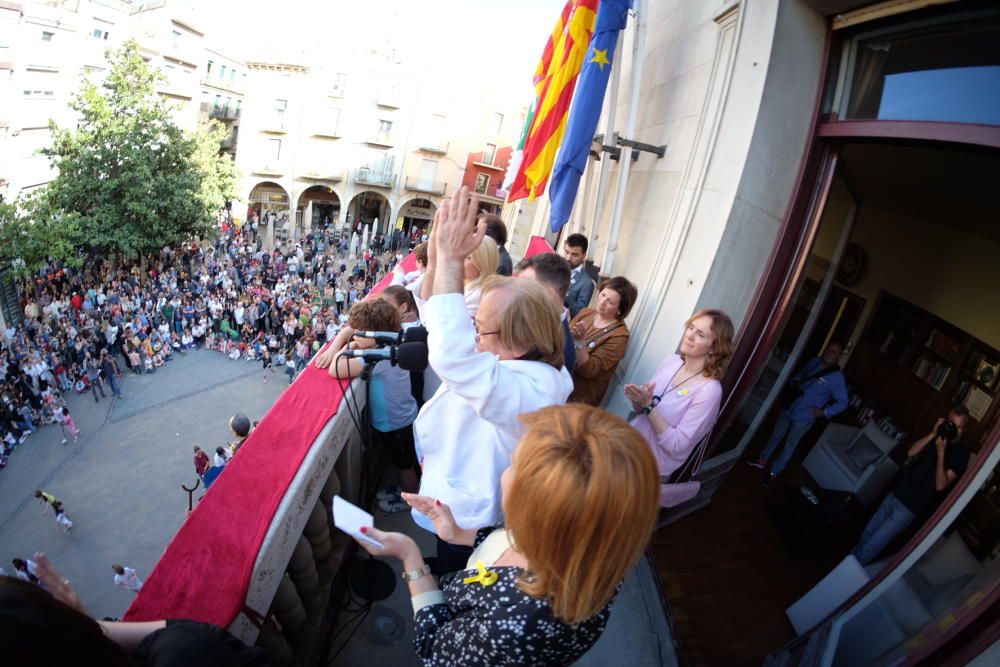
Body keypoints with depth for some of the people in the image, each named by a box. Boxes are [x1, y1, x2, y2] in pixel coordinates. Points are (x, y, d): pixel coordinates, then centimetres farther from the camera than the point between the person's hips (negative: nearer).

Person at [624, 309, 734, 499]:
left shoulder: (709, 390, -22)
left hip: (650, 470, -5)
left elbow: (677, 446, -23)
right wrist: (638, 401, -16)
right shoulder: (673, 361, -3)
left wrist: (649, 405, -27)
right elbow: (641, 411, 6)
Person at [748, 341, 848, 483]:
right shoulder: (814, 361, -1)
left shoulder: (837, 377, -18)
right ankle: (762, 461, 38)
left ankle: (774, 473, 22)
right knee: (776, 436, 20)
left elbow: (842, 402, -13)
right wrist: (795, 383, -1)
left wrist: (823, 412, -18)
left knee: (789, 445, 7)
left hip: (804, 418, -5)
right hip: (788, 408, 5)